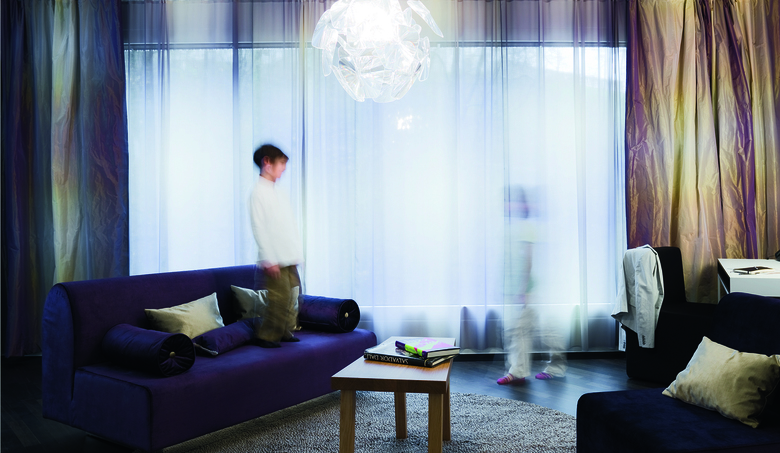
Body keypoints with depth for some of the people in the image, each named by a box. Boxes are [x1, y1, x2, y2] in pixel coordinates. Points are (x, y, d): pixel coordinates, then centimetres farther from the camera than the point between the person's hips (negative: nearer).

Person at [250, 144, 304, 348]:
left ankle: (285, 332, 23)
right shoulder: (258, 192, -8)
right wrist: (268, 259, -18)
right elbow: (258, 227, -14)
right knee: (279, 298, -8)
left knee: (292, 297, 11)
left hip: (290, 259, 8)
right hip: (274, 260, -8)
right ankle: (266, 335, 6)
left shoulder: (279, 193, 17)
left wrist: (298, 253, 15)